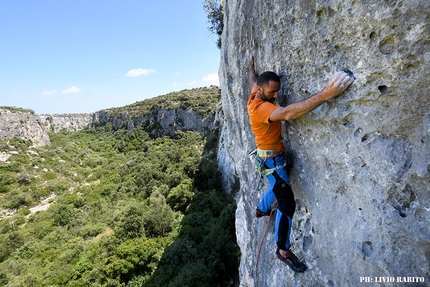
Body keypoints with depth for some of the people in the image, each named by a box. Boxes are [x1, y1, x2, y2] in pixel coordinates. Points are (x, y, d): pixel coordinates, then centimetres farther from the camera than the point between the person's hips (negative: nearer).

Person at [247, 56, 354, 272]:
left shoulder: (255, 96, -1)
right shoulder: (261, 107, -30)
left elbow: (252, 81, 23)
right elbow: (288, 113, -49)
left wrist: (251, 66, 43)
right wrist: (326, 94, -55)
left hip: (271, 156, 10)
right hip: (271, 160, -10)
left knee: (277, 187, 32)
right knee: (287, 205, -5)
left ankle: (261, 210, 56)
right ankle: (283, 250, 9)